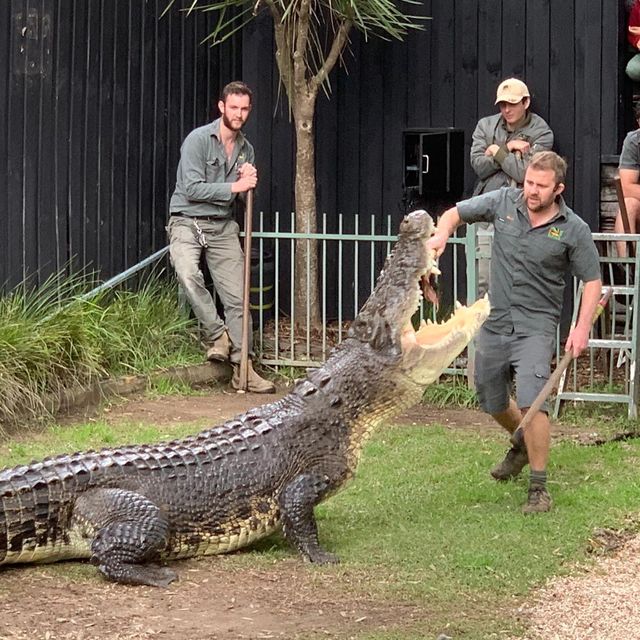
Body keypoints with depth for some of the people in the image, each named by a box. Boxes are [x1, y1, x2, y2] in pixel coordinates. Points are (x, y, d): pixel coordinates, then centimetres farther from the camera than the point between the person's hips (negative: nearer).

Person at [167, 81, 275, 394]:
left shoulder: (246, 148, 11)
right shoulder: (198, 139, -9)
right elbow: (192, 188, -16)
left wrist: (249, 183, -4)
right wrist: (234, 187, -15)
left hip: (223, 227, 5)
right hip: (187, 223, -5)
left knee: (237, 297, -1)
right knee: (188, 274, -32)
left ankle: (242, 368, 4)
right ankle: (216, 334, -14)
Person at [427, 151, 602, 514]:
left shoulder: (574, 230, -9)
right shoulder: (504, 202, -3)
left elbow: (592, 280, -1)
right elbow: (456, 213, 9)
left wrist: (582, 327, -12)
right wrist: (442, 233, -14)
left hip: (536, 326, -4)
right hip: (494, 321, 4)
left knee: (532, 401, -22)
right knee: (492, 402, 19)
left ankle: (539, 488, -13)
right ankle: (522, 444, 51)